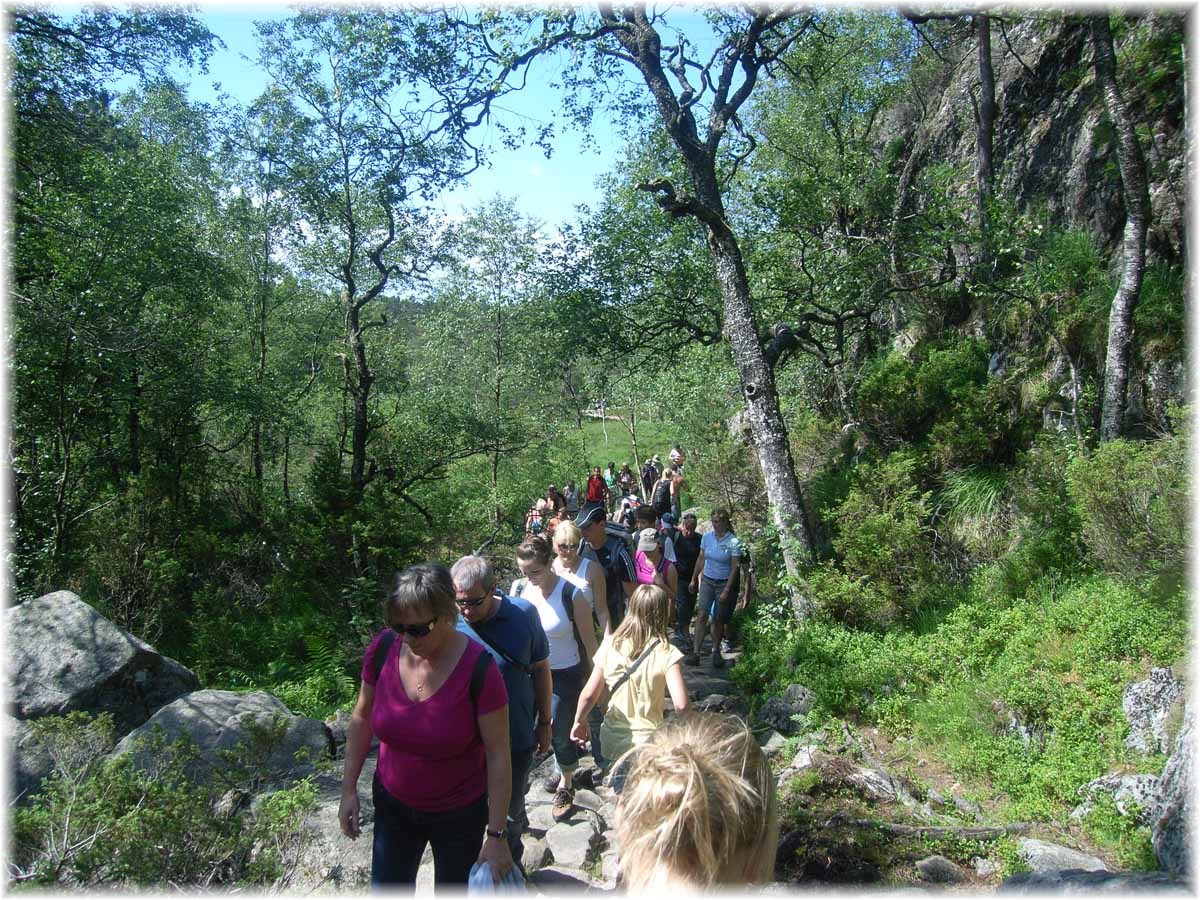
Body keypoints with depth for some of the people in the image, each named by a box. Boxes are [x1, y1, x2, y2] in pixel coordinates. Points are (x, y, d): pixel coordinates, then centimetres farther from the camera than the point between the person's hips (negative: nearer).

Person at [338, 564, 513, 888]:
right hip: (392, 804, 3)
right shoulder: (383, 648, -17)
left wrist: (497, 835, -17)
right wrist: (349, 789, 3)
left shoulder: (479, 668, -29)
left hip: (459, 813, -3)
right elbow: (362, 718, 0)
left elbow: (498, 755, -21)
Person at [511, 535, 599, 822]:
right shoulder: (518, 589, -9)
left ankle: (566, 786, 34)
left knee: (561, 734, 7)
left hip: (564, 675, -4)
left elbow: (588, 639, -11)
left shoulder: (571, 594, -21)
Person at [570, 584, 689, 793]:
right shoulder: (666, 653, -16)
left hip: (614, 737, 3)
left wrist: (579, 722, 12)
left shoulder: (611, 644, -7)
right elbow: (681, 704, -24)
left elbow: (589, 694, -4)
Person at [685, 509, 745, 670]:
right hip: (707, 580, 3)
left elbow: (735, 567, -10)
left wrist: (727, 590, -14)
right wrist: (694, 579, 12)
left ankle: (716, 652, 22)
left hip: (723, 583, -3)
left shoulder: (733, 542, -12)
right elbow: (701, 559, 11)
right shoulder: (707, 537, -1)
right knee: (702, 616, -7)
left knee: (718, 619, 5)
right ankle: (695, 653, -10)